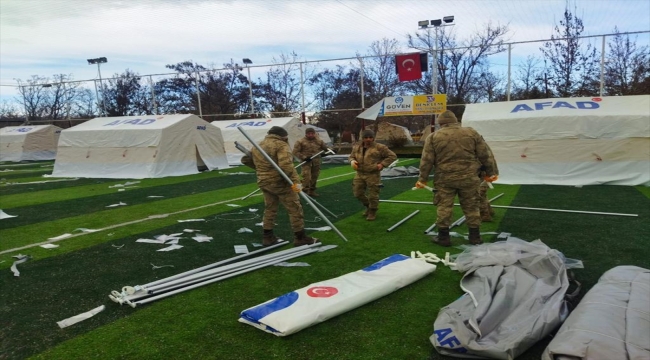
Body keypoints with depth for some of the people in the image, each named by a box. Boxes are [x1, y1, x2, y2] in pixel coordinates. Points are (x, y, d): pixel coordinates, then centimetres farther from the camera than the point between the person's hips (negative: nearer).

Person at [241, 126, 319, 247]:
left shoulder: (257, 146, 14)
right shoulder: (281, 145, -10)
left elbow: (245, 159, 22)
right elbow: (286, 165, -25)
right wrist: (295, 181, -27)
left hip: (264, 183, 7)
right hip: (280, 182, -7)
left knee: (270, 209, 18)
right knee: (294, 209, 1)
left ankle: (267, 236, 22)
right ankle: (300, 237, 5)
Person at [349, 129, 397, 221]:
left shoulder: (379, 148, -8)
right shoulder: (357, 147, 5)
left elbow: (392, 156, -3)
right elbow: (352, 156, 17)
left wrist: (382, 164, -13)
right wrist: (352, 162, -6)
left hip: (373, 175, -5)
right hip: (360, 174, 5)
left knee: (373, 195, 1)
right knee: (358, 193, 9)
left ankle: (373, 212, 22)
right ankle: (368, 206, 33)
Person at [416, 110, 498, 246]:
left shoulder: (433, 137, 1)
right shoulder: (472, 133, 5)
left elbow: (427, 160, -2)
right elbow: (484, 156, 8)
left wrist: (423, 179, 6)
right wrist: (490, 172, 19)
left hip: (444, 179, -1)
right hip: (468, 177, 2)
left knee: (444, 207, 7)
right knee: (471, 207, 13)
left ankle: (443, 236, 12)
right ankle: (475, 236, 19)